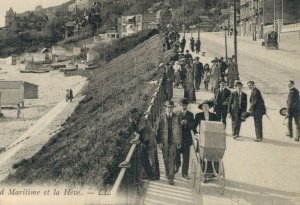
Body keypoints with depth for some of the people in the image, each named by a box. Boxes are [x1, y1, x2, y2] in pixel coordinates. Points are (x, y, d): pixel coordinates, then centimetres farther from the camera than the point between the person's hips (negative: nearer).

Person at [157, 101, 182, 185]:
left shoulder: (176, 117, -1)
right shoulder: (162, 117, -1)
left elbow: (179, 130, 4)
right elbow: (159, 129, 1)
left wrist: (179, 142, 3)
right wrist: (159, 141, -4)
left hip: (173, 141, -1)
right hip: (164, 141, 1)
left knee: (172, 159, -6)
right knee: (165, 158, 14)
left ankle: (171, 178, -5)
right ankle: (167, 171, 38)